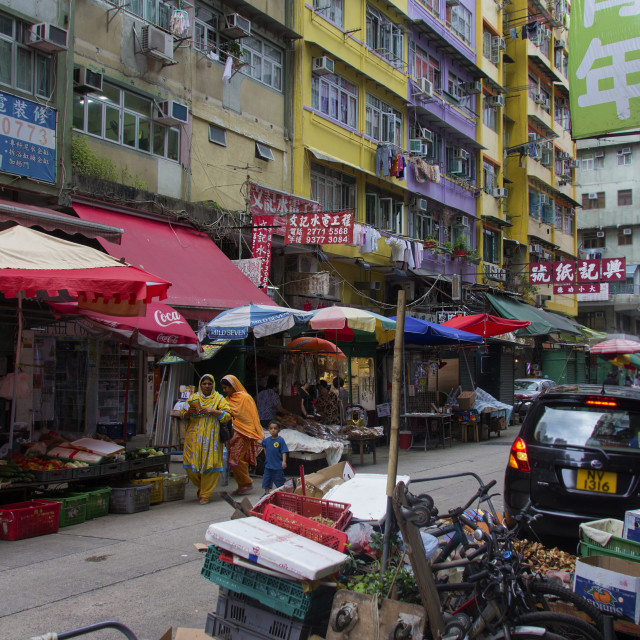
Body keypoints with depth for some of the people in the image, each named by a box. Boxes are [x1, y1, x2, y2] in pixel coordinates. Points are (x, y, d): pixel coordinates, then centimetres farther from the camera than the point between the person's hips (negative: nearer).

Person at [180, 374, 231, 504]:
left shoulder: (218, 398, 7)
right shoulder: (193, 397, 12)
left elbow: (227, 415, -3)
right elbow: (182, 414, 12)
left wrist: (213, 411, -16)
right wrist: (189, 412, -11)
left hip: (211, 437, -2)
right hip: (194, 436, 2)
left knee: (209, 464, -4)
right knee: (191, 465, -1)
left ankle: (206, 494, 8)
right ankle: (200, 486, 28)